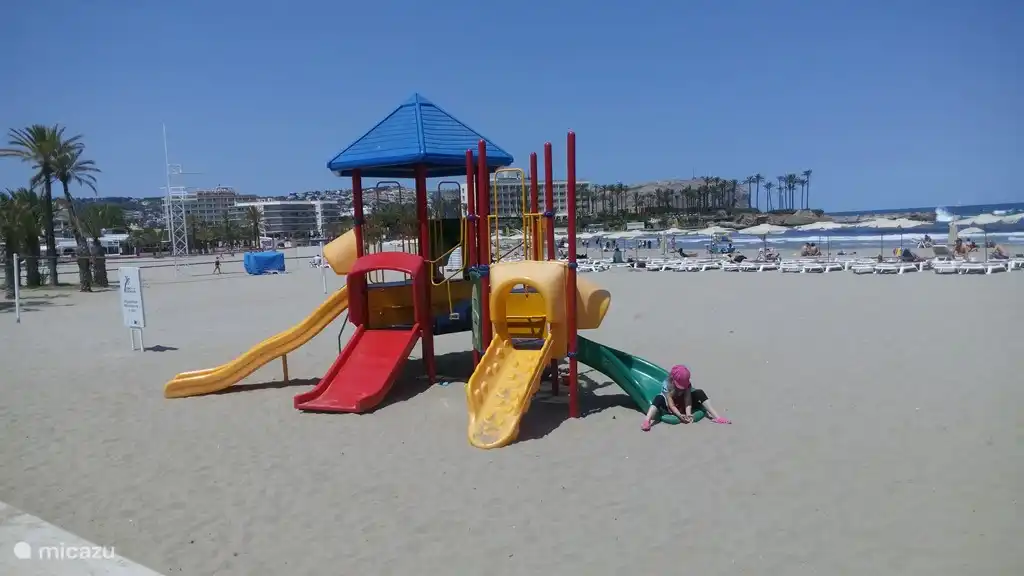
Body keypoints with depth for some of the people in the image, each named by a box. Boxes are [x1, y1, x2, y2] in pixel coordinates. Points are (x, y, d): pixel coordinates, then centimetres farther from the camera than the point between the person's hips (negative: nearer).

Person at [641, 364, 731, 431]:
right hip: (670, 408, -4)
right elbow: (671, 404, -29)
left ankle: (716, 417, -23)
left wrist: (688, 414, -39)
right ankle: (647, 421, -58)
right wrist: (680, 415, -42)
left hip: (682, 405, 4)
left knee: (699, 393, -17)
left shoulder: (687, 384, -15)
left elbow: (688, 400, -23)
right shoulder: (666, 385, -25)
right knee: (659, 398, -38)